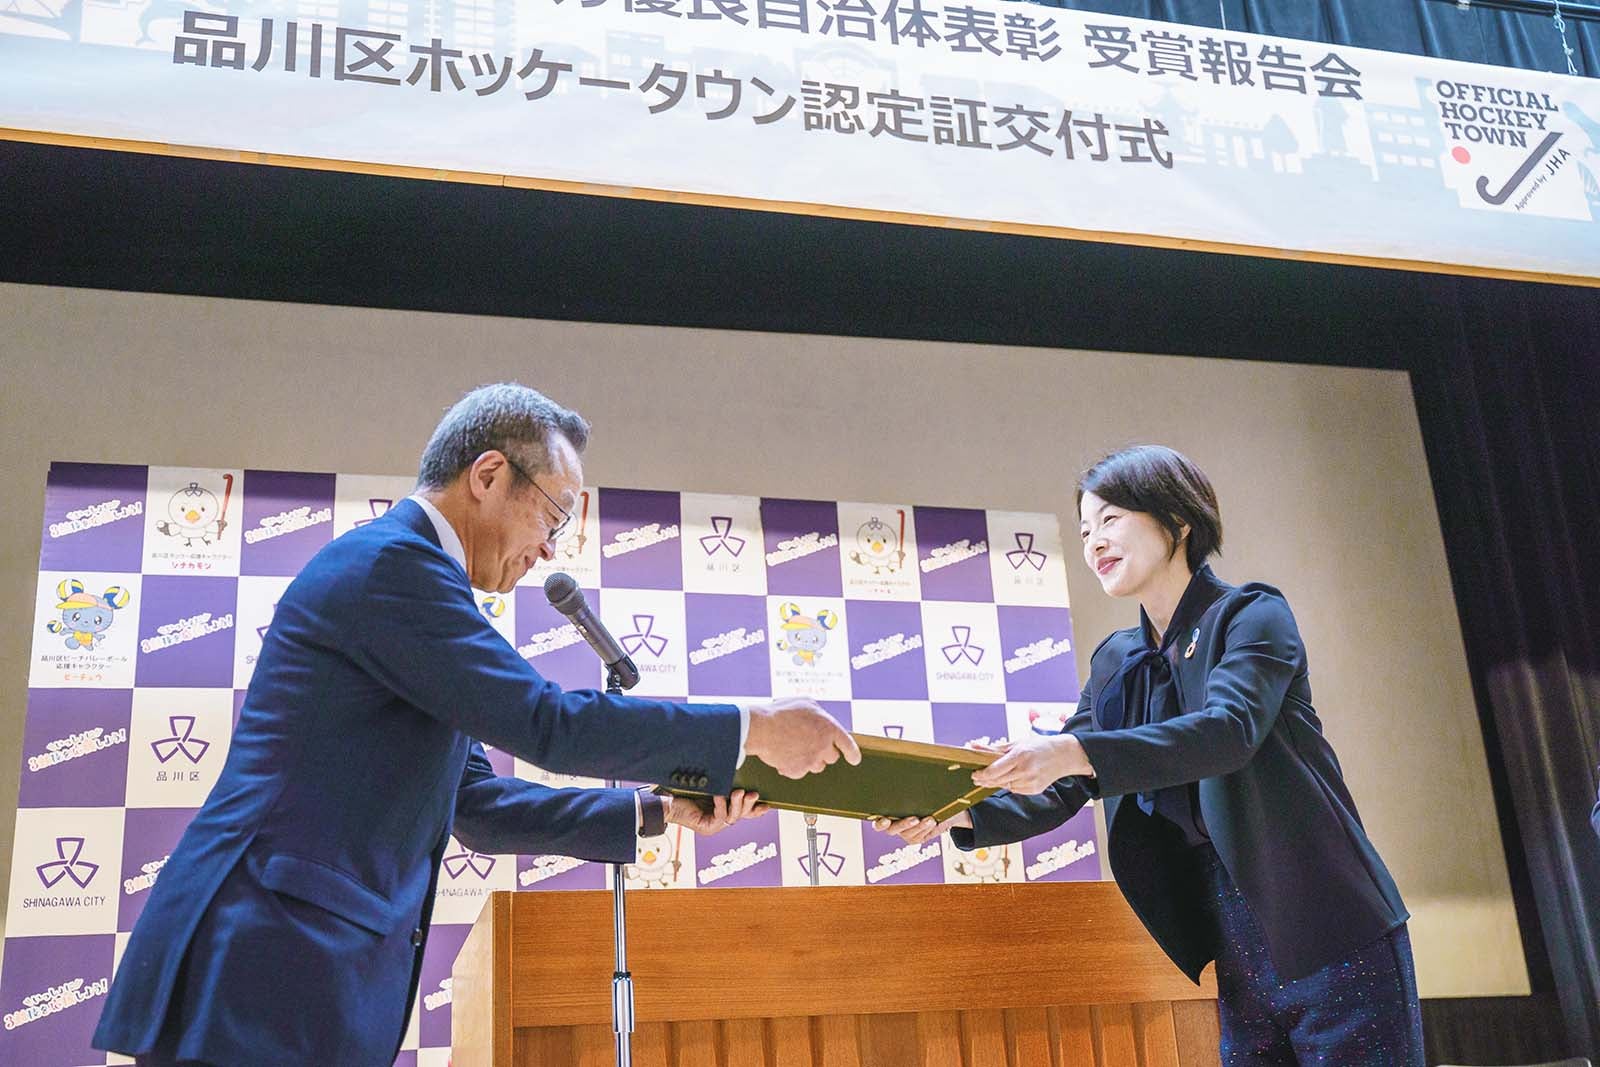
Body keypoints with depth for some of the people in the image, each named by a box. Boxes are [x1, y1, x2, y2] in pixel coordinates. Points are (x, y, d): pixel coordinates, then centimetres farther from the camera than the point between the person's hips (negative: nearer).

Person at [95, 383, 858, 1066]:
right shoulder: (389, 561, -11)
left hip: (324, 970, 10)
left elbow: (478, 808, 20)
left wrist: (652, 812, 13)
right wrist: (751, 730, -8)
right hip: (269, 977, -10)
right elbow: (548, 724, -16)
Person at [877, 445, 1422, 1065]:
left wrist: (1074, 752, -38)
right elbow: (1059, 794, 10)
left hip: (1334, 942, -6)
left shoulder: (1252, 614, -8)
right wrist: (962, 815, -9)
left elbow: (1230, 729, -26)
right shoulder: (1116, 663, 10)